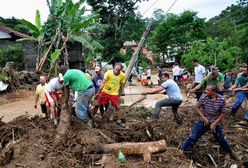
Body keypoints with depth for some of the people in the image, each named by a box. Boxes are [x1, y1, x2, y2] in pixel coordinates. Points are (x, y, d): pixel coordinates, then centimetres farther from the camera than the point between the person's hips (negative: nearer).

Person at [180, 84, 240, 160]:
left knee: (221, 139, 15)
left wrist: (214, 123, -12)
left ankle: (230, 151, 43)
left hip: (215, 123, 0)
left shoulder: (222, 99, -19)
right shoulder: (203, 97, -19)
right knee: (192, 137, -3)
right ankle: (182, 150, 12)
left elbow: (223, 113, -9)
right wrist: (203, 118, -13)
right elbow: (197, 107, -5)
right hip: (203, 121, 0)